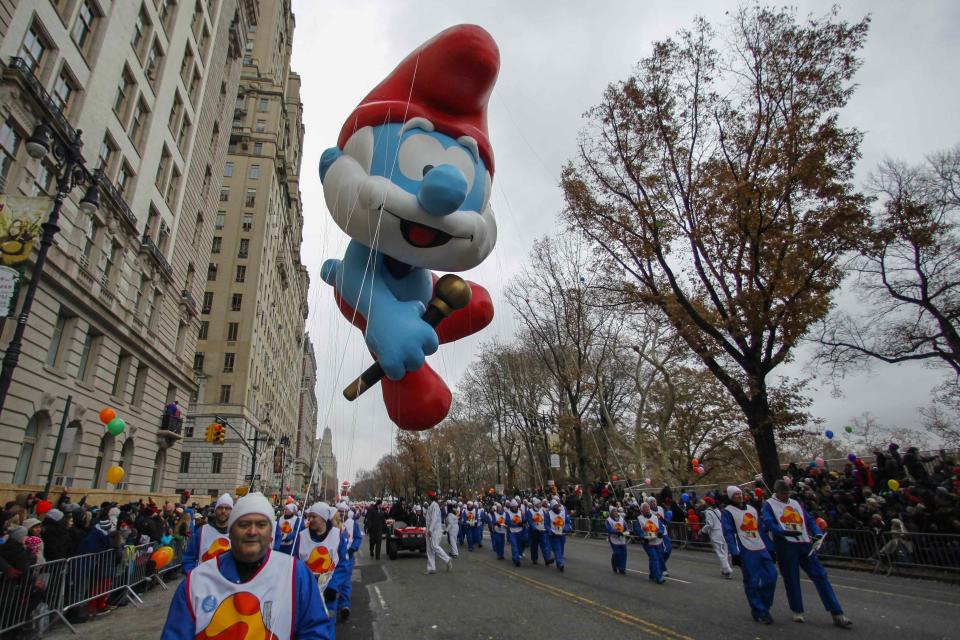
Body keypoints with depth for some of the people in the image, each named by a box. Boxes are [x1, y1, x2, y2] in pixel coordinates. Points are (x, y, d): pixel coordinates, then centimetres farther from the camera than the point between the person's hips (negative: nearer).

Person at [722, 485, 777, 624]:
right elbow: (728, 534, -9)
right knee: (752, 582, -4)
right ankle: (759, 612, 10)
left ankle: (764, 606, 19)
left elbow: (761, 529, 18)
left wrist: (769, 548, 13)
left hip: (762, 549, 6)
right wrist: (735, 553, -16)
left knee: (771, 576, 1)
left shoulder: (752, 509, 17)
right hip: (746, 551, -6)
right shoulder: (728, 512, -3)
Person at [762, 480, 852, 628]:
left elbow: (809, 520, 15)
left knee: (820, 575, -1)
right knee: (791, 578, 2)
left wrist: (817, 533, -4)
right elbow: (769, 523, -14)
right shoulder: (769, 505, -1)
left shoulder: (795, 503, 18)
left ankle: (837, 614, 2)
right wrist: (785, 532, -30)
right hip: (785, 545, -5)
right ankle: (797, 611, 18)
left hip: (804, 544, 5)